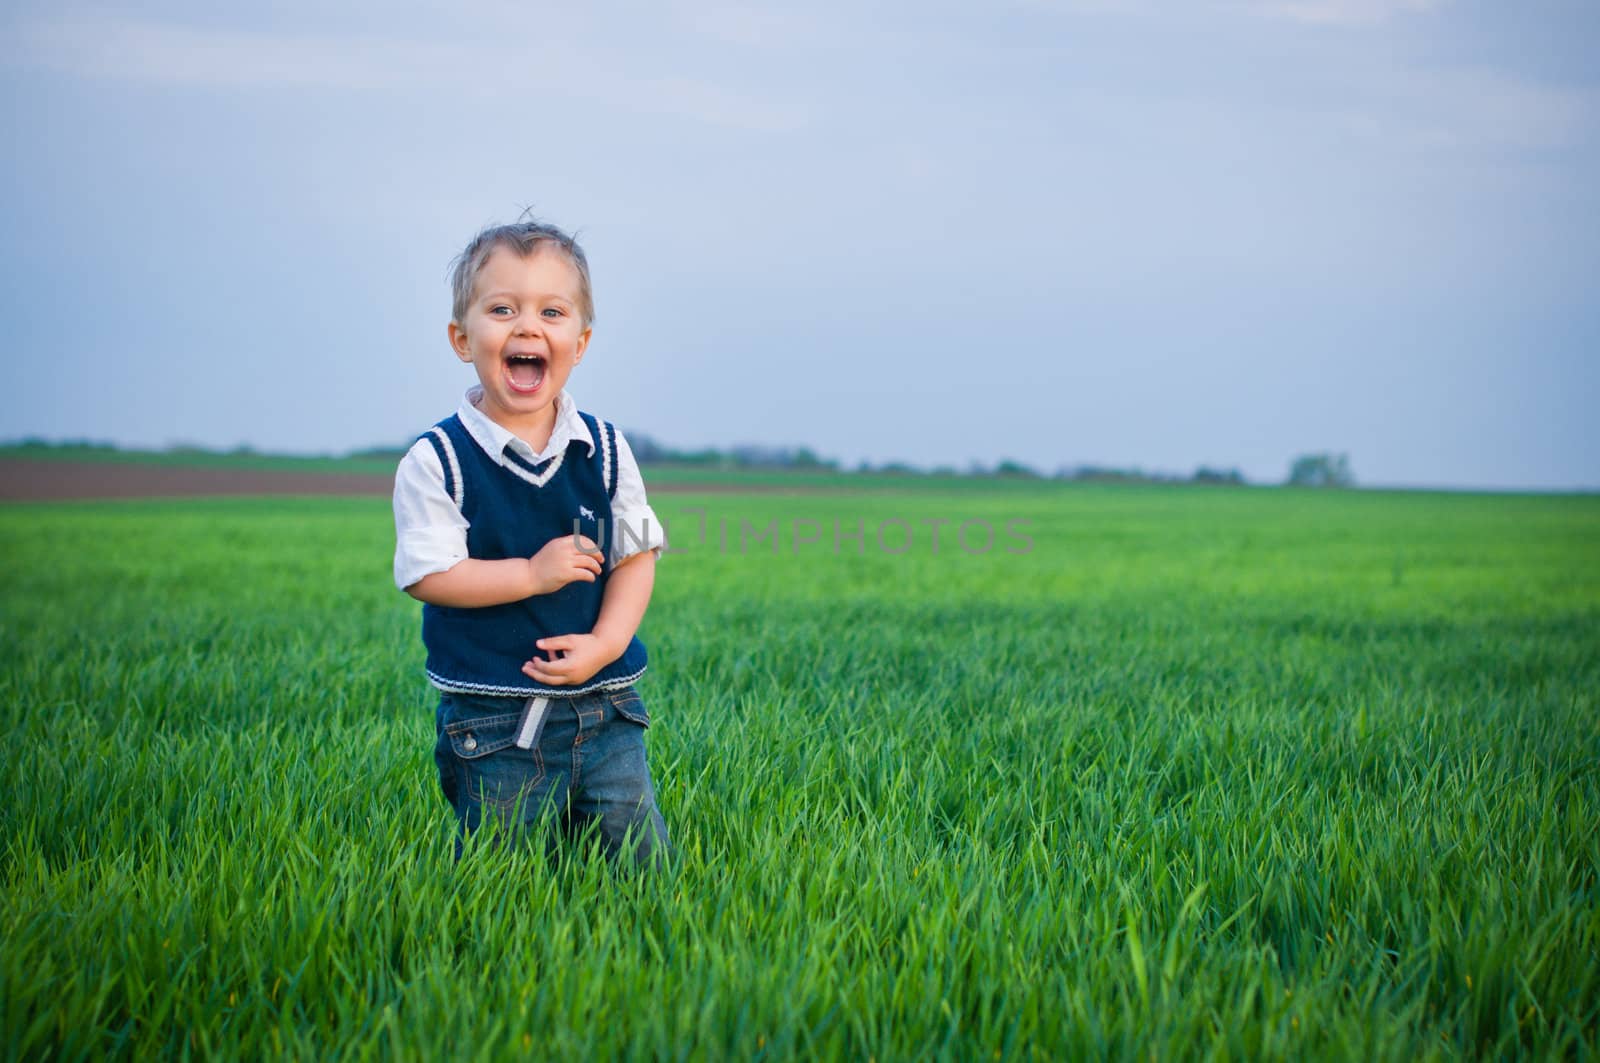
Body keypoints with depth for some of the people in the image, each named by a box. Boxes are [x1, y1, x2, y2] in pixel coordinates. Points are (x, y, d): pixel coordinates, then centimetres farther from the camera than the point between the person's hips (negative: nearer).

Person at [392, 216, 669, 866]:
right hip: (493, 719, -3)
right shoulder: (436, 461, -8)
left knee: (641, 862, 6)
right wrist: (533, 574, -18)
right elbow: (426, 575, -11)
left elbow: (636, 557, 3)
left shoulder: (605, 452, 1)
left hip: (605, 709, 3)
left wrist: (604, 642, -12)